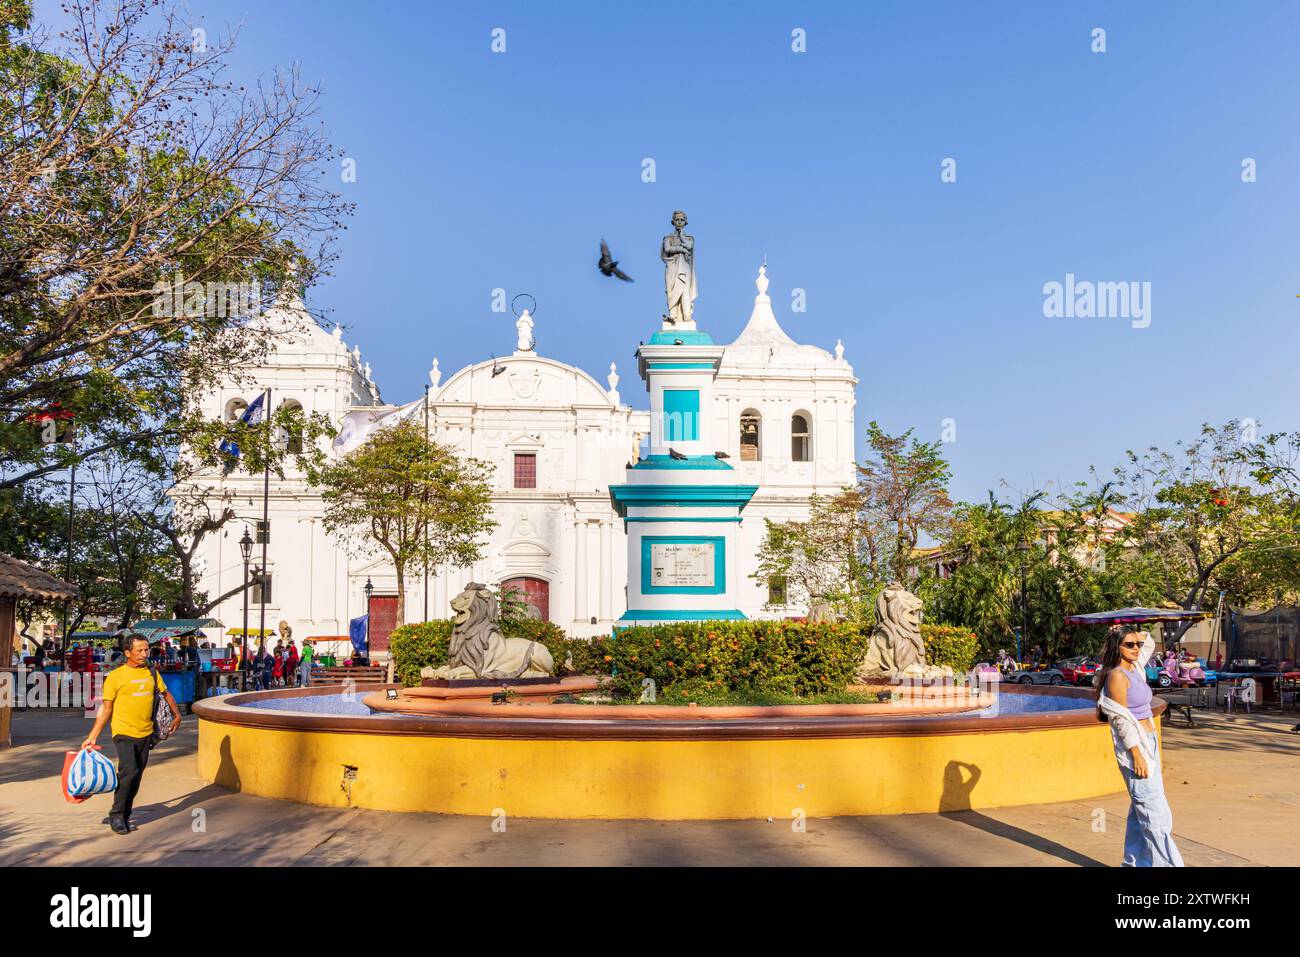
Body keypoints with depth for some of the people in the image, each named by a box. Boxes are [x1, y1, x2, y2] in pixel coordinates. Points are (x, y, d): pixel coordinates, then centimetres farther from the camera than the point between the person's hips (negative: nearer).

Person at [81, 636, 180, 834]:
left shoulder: (152, 673, 6)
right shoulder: (115, 676, -7)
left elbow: (165, 693, 23)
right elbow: (106, 709, -3)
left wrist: (176, 715, 21)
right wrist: (92, 737, -5)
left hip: (146, 734, 5)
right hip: (124, 733, -5)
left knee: (136, 777, 9)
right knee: (128, 771, -19)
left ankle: (125, 816, 21)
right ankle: (116, 815, -4)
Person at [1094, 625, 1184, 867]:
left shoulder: (1135, 669, 9)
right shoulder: (1117, 676, -14)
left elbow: (1150, 643, 29)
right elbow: (1121, 720, -17)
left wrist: (1135, 634, 9)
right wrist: (1137, 756, -20)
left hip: (1148, 744, 9)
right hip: (1134, 747, -9)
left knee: (1141, 810, 14)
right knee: (1156, 813, -7)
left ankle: (1135, 862, 21)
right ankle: (1166, 862, -5)